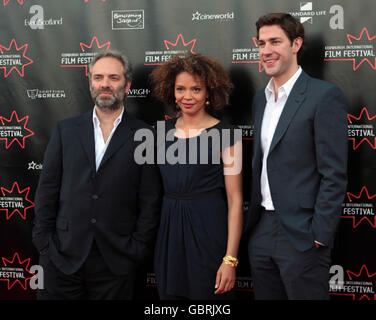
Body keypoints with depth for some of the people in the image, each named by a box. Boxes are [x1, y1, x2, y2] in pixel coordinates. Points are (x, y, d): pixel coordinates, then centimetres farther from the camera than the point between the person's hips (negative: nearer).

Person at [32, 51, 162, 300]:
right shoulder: (66, 130, 8)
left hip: (117, 262, -1)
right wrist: (44, 242, 1)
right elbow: (47, 190, 7)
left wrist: (138, 250, -5)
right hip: (63, 258, 2)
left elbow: (150, 201, -1)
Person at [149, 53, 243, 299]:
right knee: (170, 293, 12)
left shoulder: (225, 135, -8)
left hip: (208, 231, -4)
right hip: (169, 229, 5)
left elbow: (235, 200, -10)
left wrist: (230, 259, -15)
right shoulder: (164, 130, 7)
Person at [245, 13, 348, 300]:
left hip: (300, 234, -7)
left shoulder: (325, 96, -10)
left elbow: (334, 174, -13)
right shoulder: (260, 99, 13)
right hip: (261, 231, 7)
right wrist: (252, 221, 12)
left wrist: (319, 237, -16)